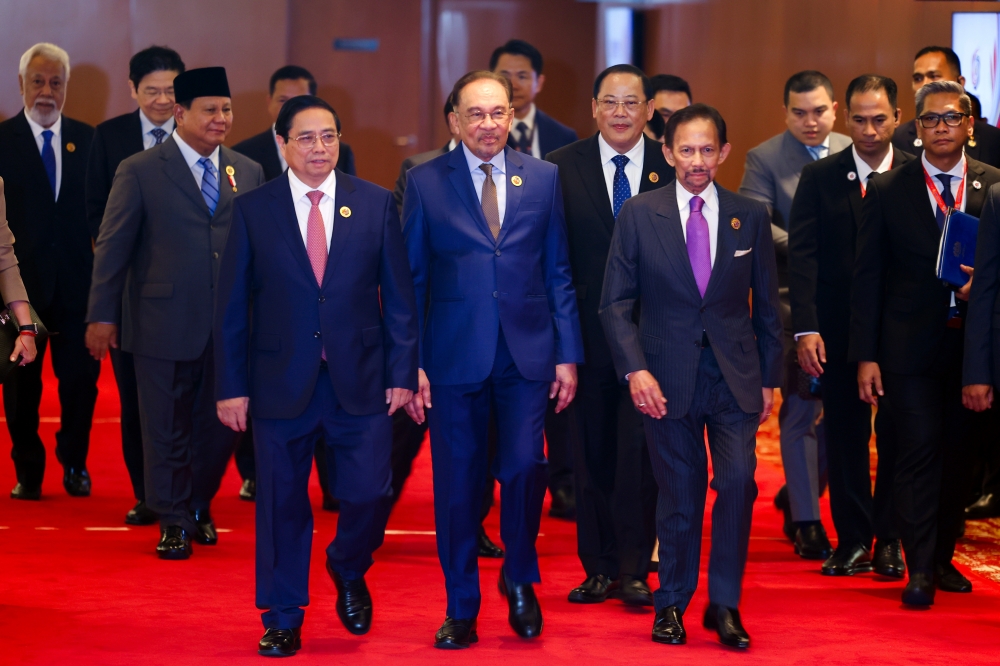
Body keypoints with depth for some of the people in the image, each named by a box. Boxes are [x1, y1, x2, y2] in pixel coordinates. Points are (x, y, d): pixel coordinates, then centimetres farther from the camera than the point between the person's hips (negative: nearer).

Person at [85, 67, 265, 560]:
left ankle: (199, 506, 33)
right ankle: (173, 522, 19)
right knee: (166, 427, 5)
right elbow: (112, 247, -2)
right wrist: (102, 315, -5)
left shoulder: (248, 173, 9)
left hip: (230, 327, 3)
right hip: (164, 325, -3)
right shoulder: (139, 172, -2)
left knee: (220, 425, 10)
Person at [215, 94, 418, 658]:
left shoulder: (376, 204, 3)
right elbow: (232, 306, 2)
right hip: (281, 381, 0)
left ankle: (349, 572, 30)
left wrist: (402, 373, -1)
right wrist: (233, 386, -2)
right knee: (283, 504, 7)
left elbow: (399, 296, 5)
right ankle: (283, 619, 22)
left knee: (370, 494, -3)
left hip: (361, 381, 1)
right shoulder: (253, 210, 1)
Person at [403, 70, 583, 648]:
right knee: (457, 482, 3)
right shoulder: (425, 182, 3)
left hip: (527, 353, 1)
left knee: (524, 466, -10)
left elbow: (559, 272, 8)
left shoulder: (543, 178, 7)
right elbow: (410, 279, 3)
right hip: (455, 355, 0)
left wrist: (568, 354, 3)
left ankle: (520, 579, 17)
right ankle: (462, 610, 17)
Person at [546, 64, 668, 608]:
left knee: (641, 453, -2)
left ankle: (634, 569, 8)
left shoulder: (674, 167, 2)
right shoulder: (563, 168, 2)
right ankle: (600, 567, 19)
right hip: (589, 334, 1)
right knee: (594, 454, 9)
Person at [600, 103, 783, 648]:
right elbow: (616, 302, 0)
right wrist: (634, 368, -12)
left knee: (738, 481, -12)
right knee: (679, 495, 5)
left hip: (735, 377, 1)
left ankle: (724, 604, 2)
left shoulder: (750, 216, 5)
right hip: (667, 378, -1)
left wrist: (769, 378, 9)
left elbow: (766, 303, 10)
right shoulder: (638, 214, 0)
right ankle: (672, 603, 22)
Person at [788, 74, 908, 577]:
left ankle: (890, 540, 16)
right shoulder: (819, 177, 3)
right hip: (840, 329, 1)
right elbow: (802, 256, -2)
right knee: (845, 435, 6)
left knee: (896, 436, 5)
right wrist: (806, 328, -12)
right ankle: (853, 539, 15)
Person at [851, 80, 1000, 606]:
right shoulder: (887, 191, 2)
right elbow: (867, 278, 2)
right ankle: (920, 569, -2)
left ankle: (943, 558, 23)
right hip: (911, 346, -2)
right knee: (918, 452, -6)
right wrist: (865, 355, -3)